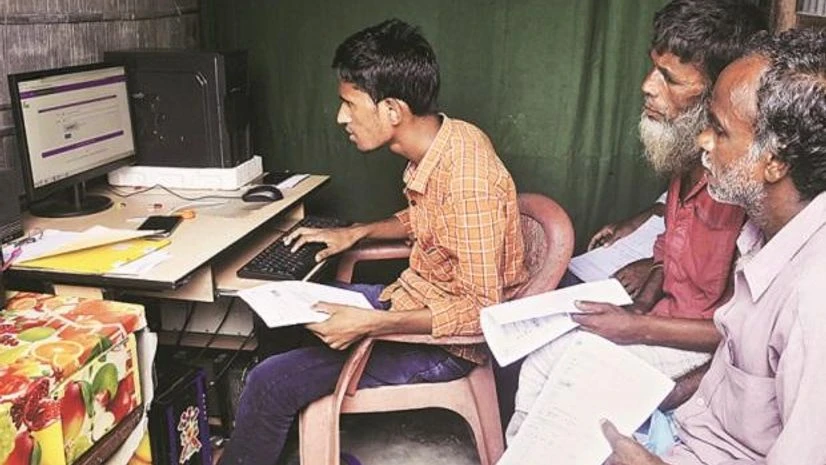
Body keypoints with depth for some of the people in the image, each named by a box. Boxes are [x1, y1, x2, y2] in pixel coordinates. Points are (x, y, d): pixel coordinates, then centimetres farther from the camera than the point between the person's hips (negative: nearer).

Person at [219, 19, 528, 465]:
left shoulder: (467, 181, -31)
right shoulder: (440, 141, -3)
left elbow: (480, 310, -28)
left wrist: (371, 323, -31)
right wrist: (356, 233, 6)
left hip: (446, 340, -9)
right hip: (416, 296, 9)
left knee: (270, 382, -13)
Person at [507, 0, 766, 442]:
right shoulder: (688, 150, 0)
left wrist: (640, 328, -19)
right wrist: (640, 303, 1)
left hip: (695, 344, -8)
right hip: (662, 314, 8)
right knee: (537, 365, 1)